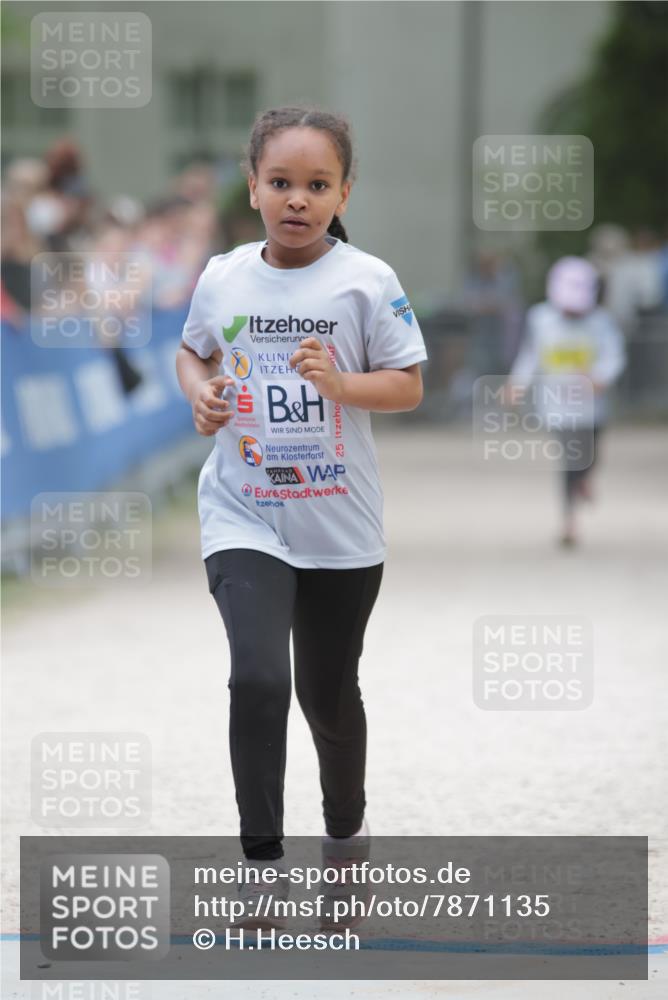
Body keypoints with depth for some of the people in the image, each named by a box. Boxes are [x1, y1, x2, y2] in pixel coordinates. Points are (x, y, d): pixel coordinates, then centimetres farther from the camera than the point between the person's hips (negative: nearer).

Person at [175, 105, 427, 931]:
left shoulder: (366, 281, -9)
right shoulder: (223, 277, -2)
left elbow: (408, 387, -5)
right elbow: (192, 350, 17)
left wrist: (341, 382, -23)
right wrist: (200, 391, -5)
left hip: (340, 528, 0)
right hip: (243, 516, 0)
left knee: (328, 693, 14)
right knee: (258, 679, -19)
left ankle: (346, 834, 40)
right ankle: (262, 863, -10)